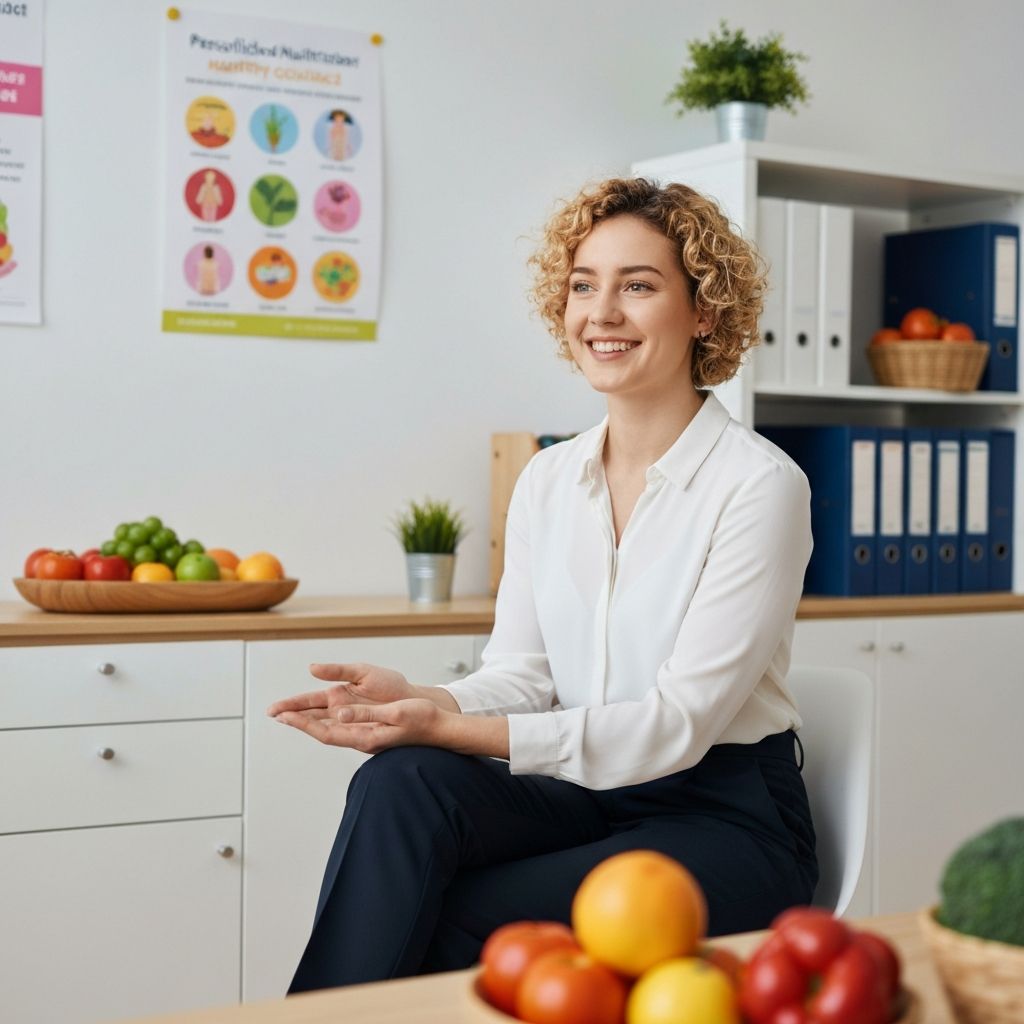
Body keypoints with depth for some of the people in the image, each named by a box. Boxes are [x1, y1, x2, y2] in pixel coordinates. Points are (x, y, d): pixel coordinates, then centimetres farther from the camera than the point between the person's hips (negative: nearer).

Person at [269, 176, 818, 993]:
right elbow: (522, 676, 5)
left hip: (725, 819, -5)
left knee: (461, 921, -28)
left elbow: (678, 723, -18)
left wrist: (454, 728, -25)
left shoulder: (759, 484, -12)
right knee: (401, 782, -26)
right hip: (586, 794, 5)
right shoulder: (547, 482, 8)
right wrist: (420, 700, -19)